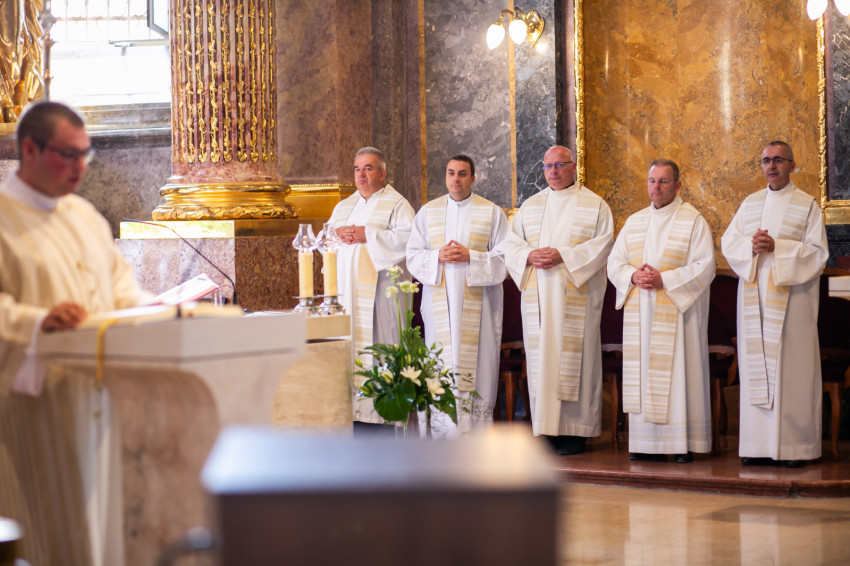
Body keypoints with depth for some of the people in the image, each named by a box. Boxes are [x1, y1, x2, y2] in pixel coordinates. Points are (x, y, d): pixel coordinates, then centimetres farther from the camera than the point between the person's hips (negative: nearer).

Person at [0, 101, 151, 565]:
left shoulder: (84, 214, 17)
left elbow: (117, 279, 24)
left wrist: (142, 308, 4)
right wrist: (37, 320, -31)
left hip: (97, 396, 8)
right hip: (39, 400, -7)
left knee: (103, 519, 10)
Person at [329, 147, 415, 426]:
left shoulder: (396, 204, 1)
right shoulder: (344, 206, 21)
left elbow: (407, 238, -14)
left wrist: (367, 235, -16)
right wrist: (338, 234, -3)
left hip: (380, 286, -6)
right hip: (348, 286, 6)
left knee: (380, 341, -9)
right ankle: (350, 403, 2)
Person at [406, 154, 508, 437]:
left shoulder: (492, 213, 5)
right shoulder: (427, 212, 11)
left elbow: (503, 257, -1)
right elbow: (413, 255, 8)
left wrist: (470, 256, -14)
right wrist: (438, 256, -10)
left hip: (477, 304, -1)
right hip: (440, 302, 2)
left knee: (477, 360, -4)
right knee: (441, 361, -2)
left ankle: (477, 423, 0)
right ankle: (443, 429, 1)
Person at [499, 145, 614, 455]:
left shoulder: (594, 205, 4)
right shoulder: (530, 206, 16)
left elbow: (602, 244, -6)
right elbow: (511, 244, 12)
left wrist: (563, 256, -16)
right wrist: (529, 256, -9)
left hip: (576, 297, -4)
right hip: (538, 296, 4)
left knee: (573, 357, -6)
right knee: (541, 357, 0)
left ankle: (575, 432, -3)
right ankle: (546, 429, 2)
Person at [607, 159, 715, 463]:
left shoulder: (693, 221, -1)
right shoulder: (634, 222, 15)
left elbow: (704, 267, -9)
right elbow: (614, 263, 13)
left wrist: (665, 280, -17)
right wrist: (633, 276, -8)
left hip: (676, 312, -5)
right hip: (639, 315, 5)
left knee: (678, 374, -6)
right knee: (642, 374, 3)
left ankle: (683, 443, -3)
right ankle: (647, 443, 6)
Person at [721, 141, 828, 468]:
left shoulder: (807, 205, 2)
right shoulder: (750, 204, 14)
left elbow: (817, 252, -6)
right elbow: (728, 242, 9)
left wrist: (776, 247, -17)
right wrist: (751, 245, -12)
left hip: (791, 297, -4)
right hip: (754, 298, 4)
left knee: (792, 367, -5)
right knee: (756, 366, 2)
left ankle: (795, 445, -2)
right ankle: (759, 445, 4)